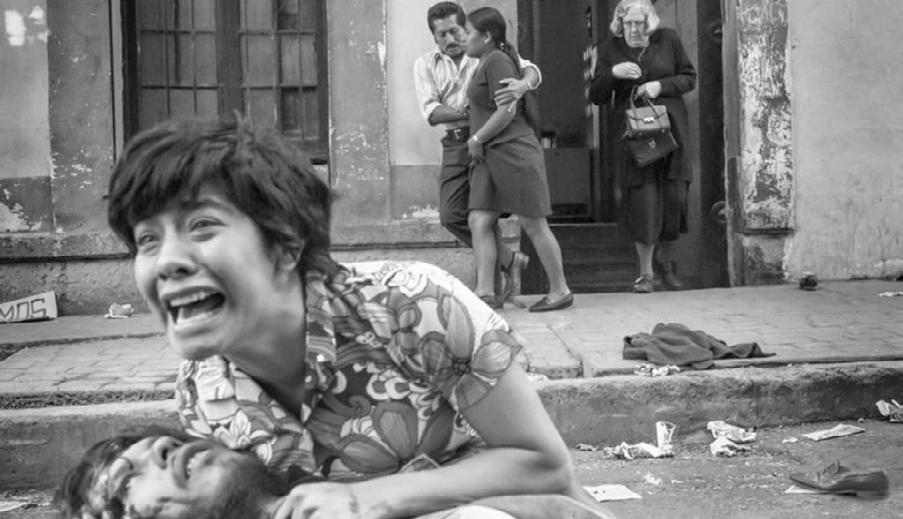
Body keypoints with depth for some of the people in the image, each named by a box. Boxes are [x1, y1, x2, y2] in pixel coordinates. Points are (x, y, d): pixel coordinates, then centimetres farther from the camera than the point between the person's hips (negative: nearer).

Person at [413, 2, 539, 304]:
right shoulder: (426, 65, 8)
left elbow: (531, 70, -10)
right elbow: (430, 112, -5)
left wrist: (523, 84, -35)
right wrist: (469, 111, -20)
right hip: (455, 144, 4)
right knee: (452, 216, 0)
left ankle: (493, 286, 6)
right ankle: (508, 260, 17)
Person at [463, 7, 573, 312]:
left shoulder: (497, 61, -11)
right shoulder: (486, 63, 18)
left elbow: (506, 111, -18)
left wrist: (476, 139, -10)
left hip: (513, 152, -10)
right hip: (488, 156, 10)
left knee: (533, 225, -2)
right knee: (478, 221, -2)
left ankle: (560, 291, 9)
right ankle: (485, 291, -5)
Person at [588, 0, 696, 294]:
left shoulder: (668, 40, 4)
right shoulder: (611, 50, 4)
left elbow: (690, 78, 8)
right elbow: (595, 96, 3)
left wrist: (661, 86, -10)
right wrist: (612, 73, -16)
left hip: (670, 129, 1)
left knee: (675, 197, -1)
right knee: (643, 201, -7)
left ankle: (667, 261, 24)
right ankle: (645, 272, 5)